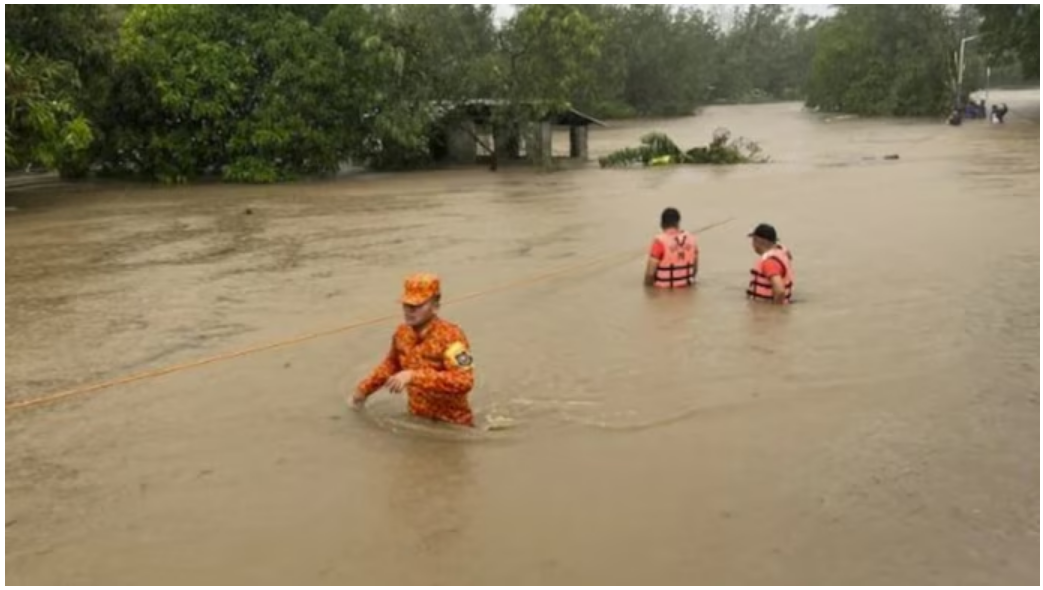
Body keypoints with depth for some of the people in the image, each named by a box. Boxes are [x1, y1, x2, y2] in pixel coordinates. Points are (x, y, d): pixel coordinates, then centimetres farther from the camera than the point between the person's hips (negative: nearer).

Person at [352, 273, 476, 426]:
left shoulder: (451, 336, -21)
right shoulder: (402, 333, -1)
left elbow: (464, 382, -35)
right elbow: (392, 364, 21)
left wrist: (414, 376, -37)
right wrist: (364, 389, 20)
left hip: (452, 425, -5)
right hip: (418, 419, 6)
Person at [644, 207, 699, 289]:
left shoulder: (660, 241, -19)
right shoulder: (691, 239, -4)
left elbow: (650, 272, -17)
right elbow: (695, 267, 6)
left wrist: (647, 284, -1)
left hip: (663, 287, -4)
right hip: (685, 285, 5)